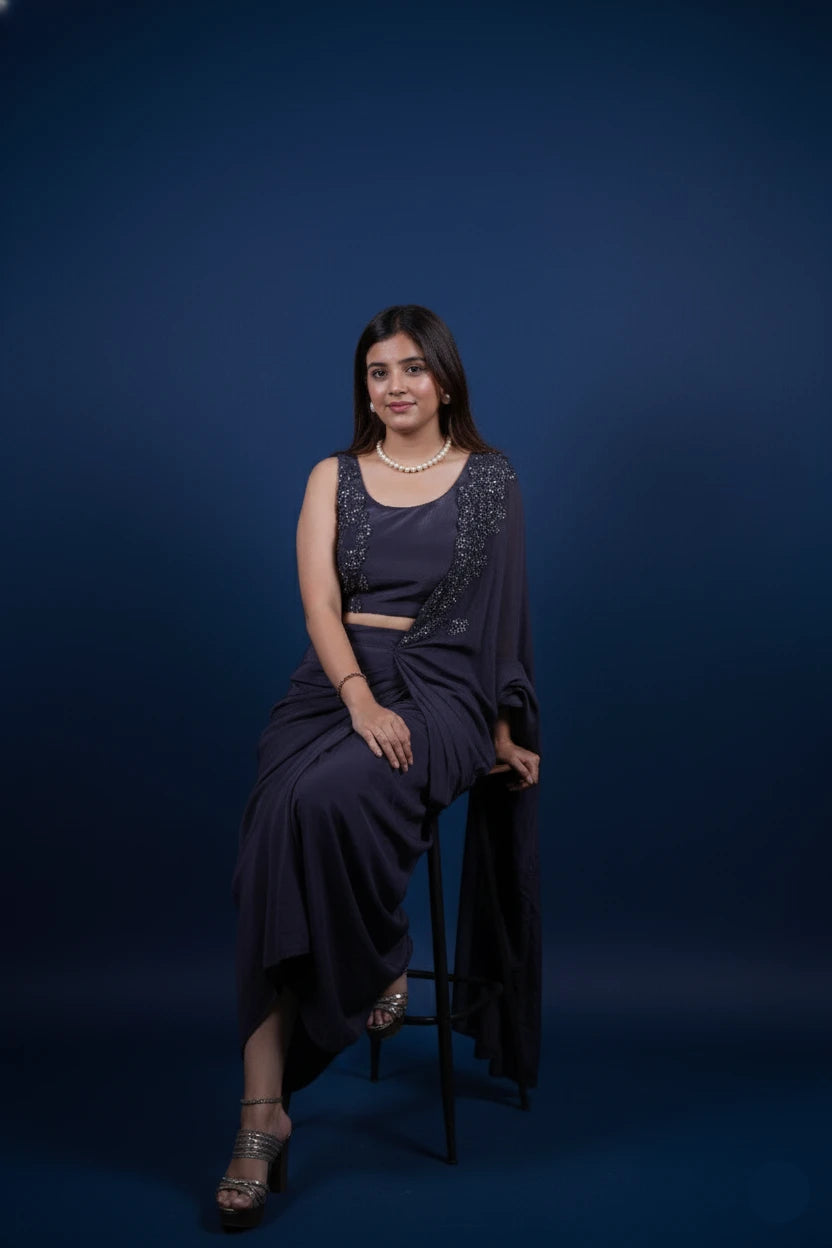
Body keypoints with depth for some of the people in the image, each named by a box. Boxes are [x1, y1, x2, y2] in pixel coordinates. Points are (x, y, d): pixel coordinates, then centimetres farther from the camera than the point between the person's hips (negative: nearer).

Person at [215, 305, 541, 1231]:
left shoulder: (490, 480, 9)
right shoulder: (333, 478, 12)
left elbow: (502, 616, 10)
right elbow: (319, 603, -1)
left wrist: (502, 731, 7)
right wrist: (361, 700, -18)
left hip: (441, 687, -2)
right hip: (335, 682, 2)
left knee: (328, 800, -34)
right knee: (273, 841, -26)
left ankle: (375, 969, -3)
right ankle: (263, 1110, -23)